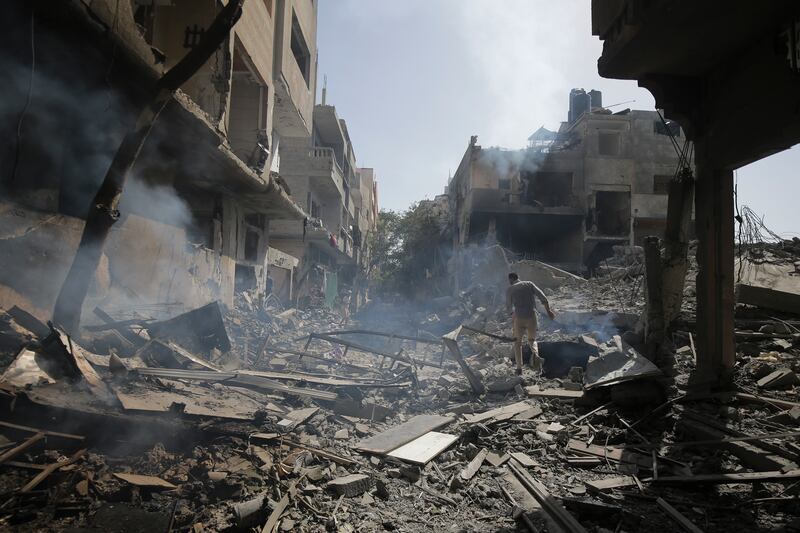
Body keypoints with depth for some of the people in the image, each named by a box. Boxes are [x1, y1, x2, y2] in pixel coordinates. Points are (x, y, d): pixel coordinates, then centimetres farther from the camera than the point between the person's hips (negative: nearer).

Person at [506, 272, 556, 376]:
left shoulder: (509, 290, 5)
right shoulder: (529, 284, 11)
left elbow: (509, 307, 12)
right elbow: (542, 296, -1)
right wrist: (548, 310, -3)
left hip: (519, 319, -2)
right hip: (532, 318, 2)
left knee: (517, 342, 22)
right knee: (532, 340, 23)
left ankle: (519, 368, 15)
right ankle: (535, 354, -11)